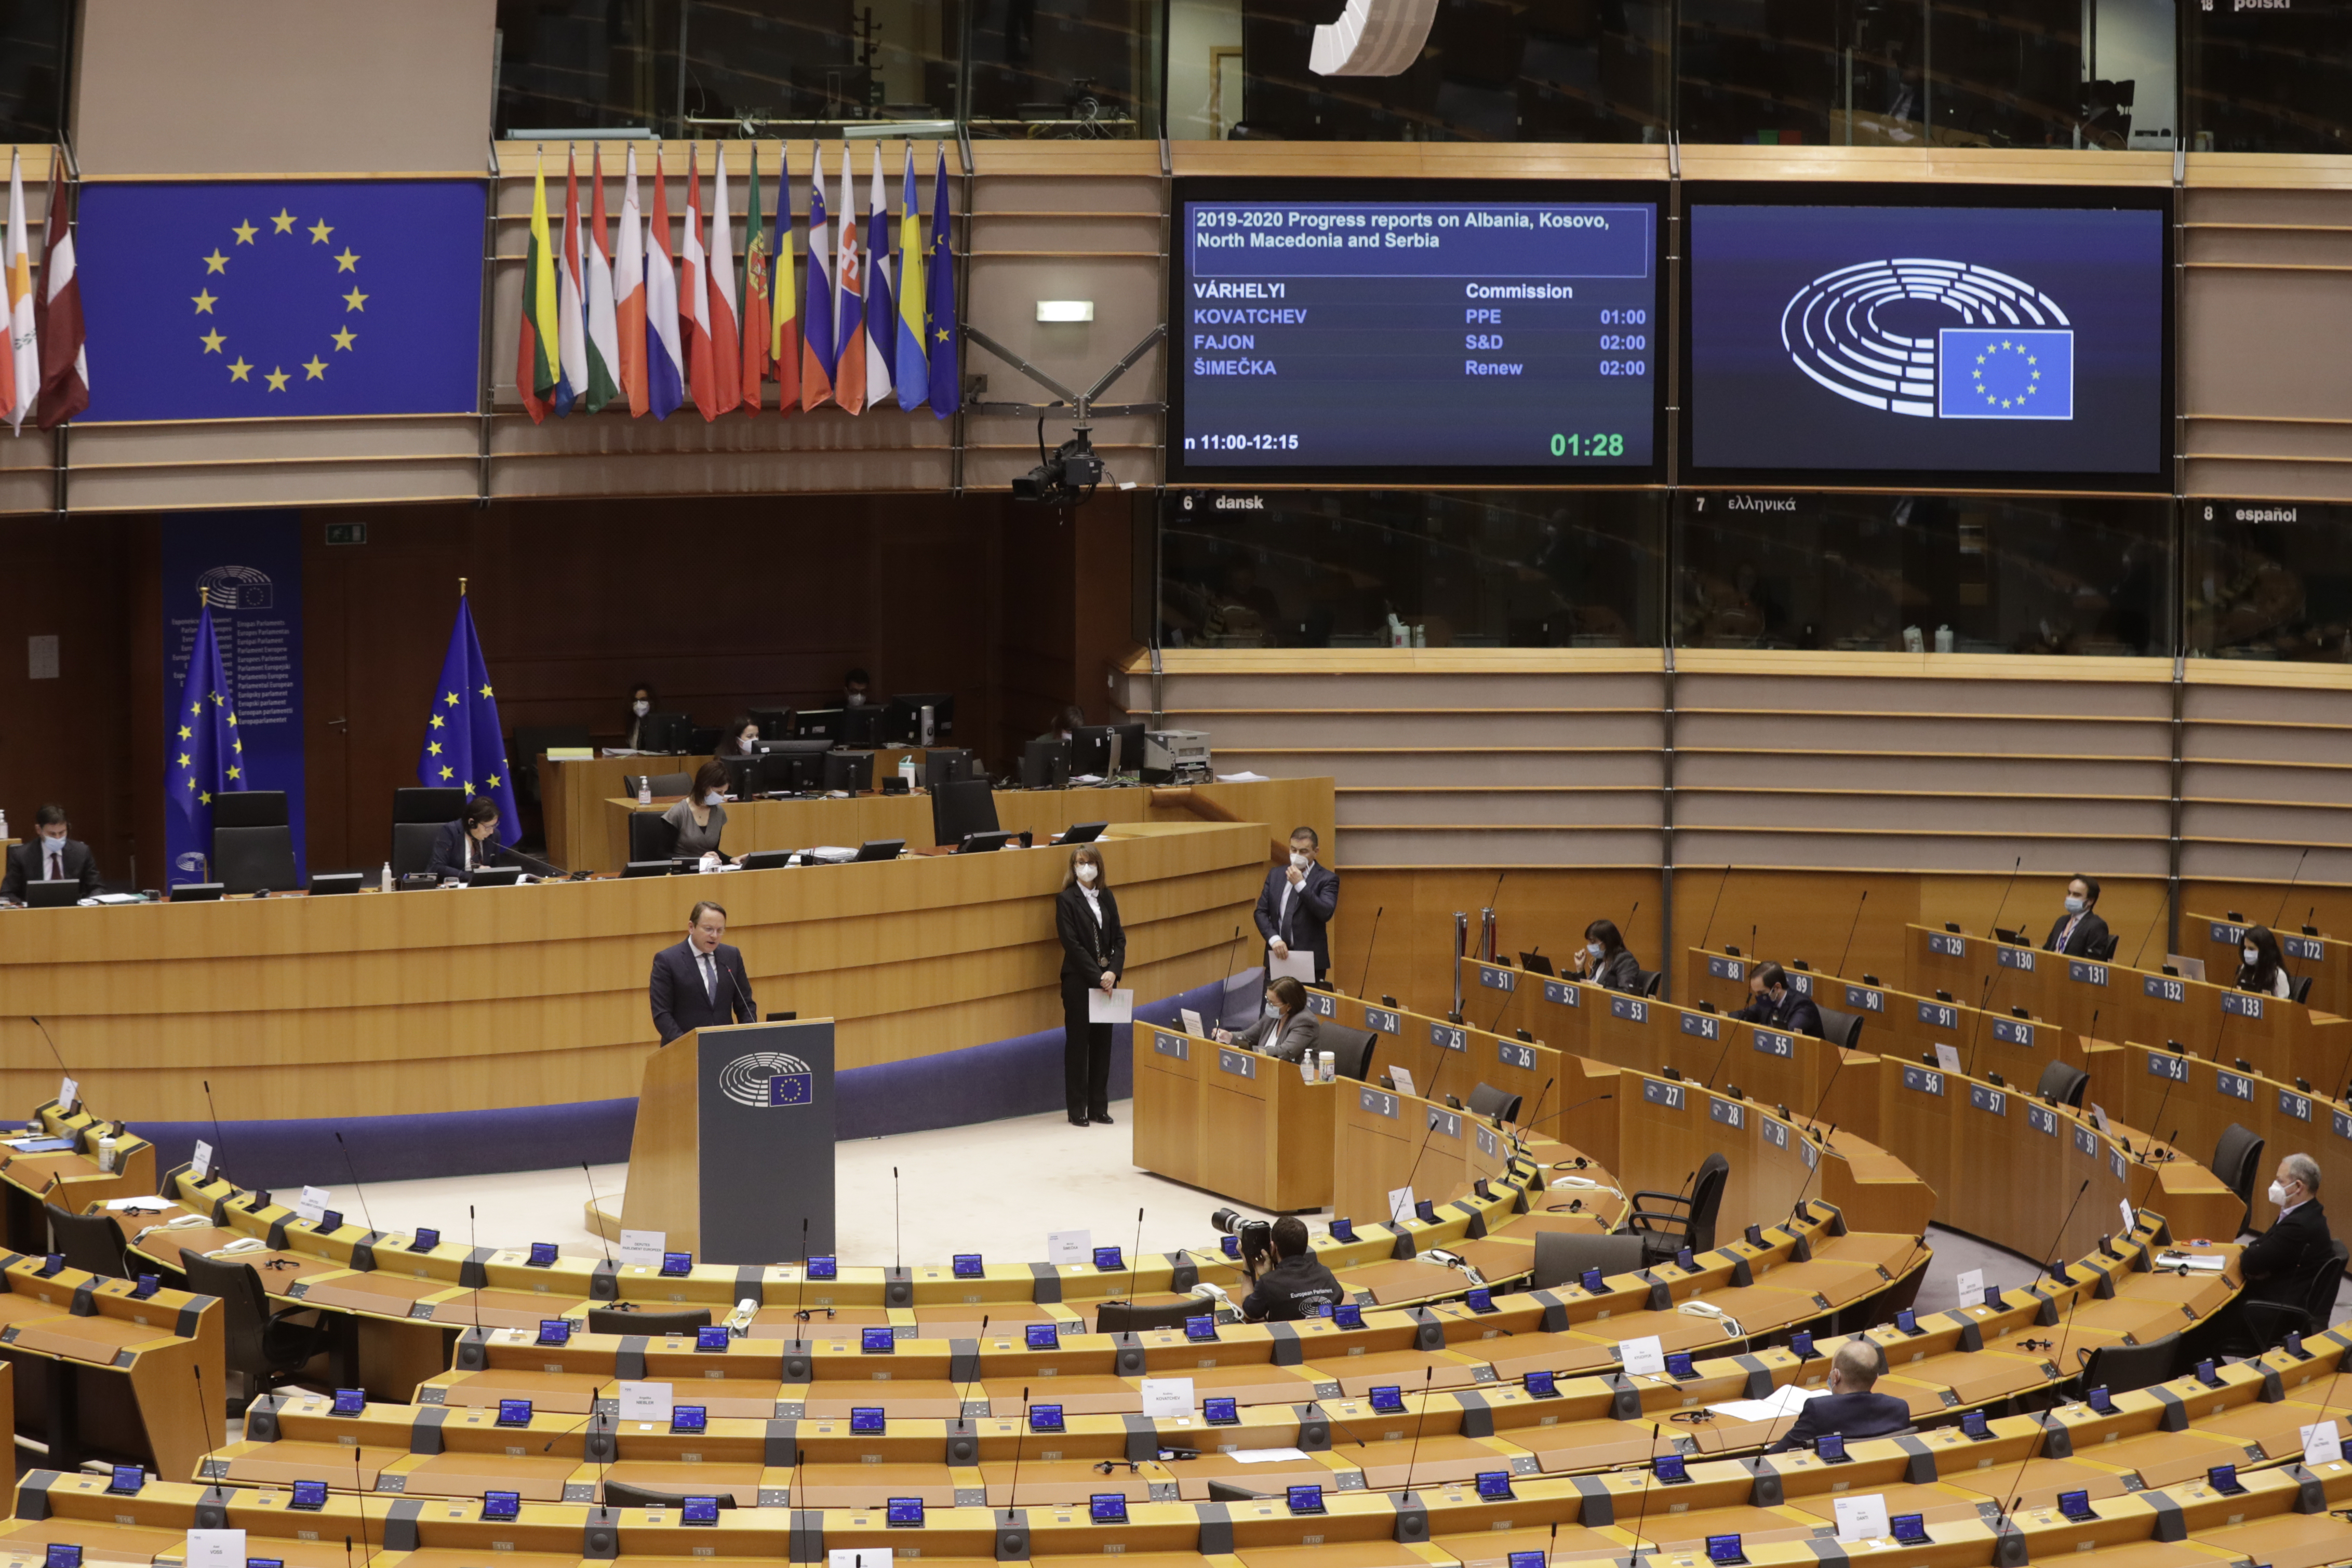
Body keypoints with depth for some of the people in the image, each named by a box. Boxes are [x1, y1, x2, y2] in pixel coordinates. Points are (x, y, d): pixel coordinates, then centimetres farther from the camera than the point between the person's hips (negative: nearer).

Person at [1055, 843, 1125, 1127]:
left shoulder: (1106, 898, 10)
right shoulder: (1066, 900, -5)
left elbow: (1119, 938, 7)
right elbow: (1072, 944, -11)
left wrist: (1113, 972, -9)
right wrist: (1098, 977, -16)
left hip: (1106, 979, 5)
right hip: (1078, 980, -5)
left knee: (1103, 1042, 6)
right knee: (1077, 1043, -1)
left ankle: (1099, 1107, 12)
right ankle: (1077, 1110, 3)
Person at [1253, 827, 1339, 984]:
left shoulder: (1327, 879, -2)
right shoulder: (1276, 875, 12)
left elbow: (1326, 913, -16)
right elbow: (1261, 912, 9)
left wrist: (1301, 885, -19)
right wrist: (1274, 939, -8)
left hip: (1311, 961, -4)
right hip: (1278, 956, 4)